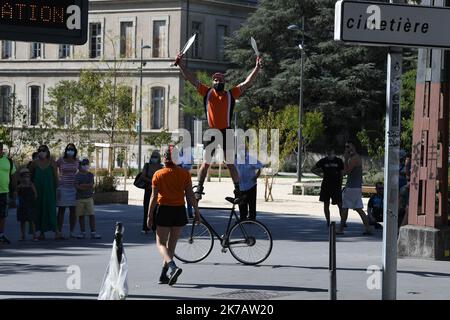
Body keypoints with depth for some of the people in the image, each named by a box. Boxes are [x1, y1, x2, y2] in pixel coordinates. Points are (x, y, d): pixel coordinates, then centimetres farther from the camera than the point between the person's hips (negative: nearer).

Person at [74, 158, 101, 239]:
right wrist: (87, 186, -12)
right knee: (81, 215, 4)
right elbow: (77, 186, -12)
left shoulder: (90, 175, 7)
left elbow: (91, 184, -5)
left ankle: (93, 233, -5)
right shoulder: (77, 176, 0)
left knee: (92, 215, -5)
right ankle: (83, 232, 13)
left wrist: (82, 185, -11)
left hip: (89, 197, 1)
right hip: (79, 198, -1)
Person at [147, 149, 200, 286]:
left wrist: (149, 215, -1)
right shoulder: (184, 174, 0)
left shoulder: (158, 175, -5)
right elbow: (190, 195, -2)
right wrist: (196, 211, 6)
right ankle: (163, 275, 17)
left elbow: (154, 197, -6)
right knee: (172, 244, 14)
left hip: (164, 210, -3)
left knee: (161, 243, 4)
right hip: (180, 211, 3)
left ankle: (173, 267, -21)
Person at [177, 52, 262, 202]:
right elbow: (191, 79, 0)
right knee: (206, 162, 2)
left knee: (230, 163, 4)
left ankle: (237, 190, 9)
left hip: (226, 132, 0)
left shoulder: (231, 94, 1)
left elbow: (247, 83, -2)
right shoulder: (207, 92, 2)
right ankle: (199, 188, 8)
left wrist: (257, 67, -10)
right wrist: (181, 64, -6)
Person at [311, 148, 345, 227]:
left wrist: (340, 185, 2)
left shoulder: (339, 161, 3)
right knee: (326, 204, 5)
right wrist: (320, 175, -1)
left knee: (340, 204, -7)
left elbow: (342, 174, 7)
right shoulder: (323, 161, 3)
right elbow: (313, 169, 10)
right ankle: (328, 222, 13)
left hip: (336, 186, -1)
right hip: (326, 186, 1)